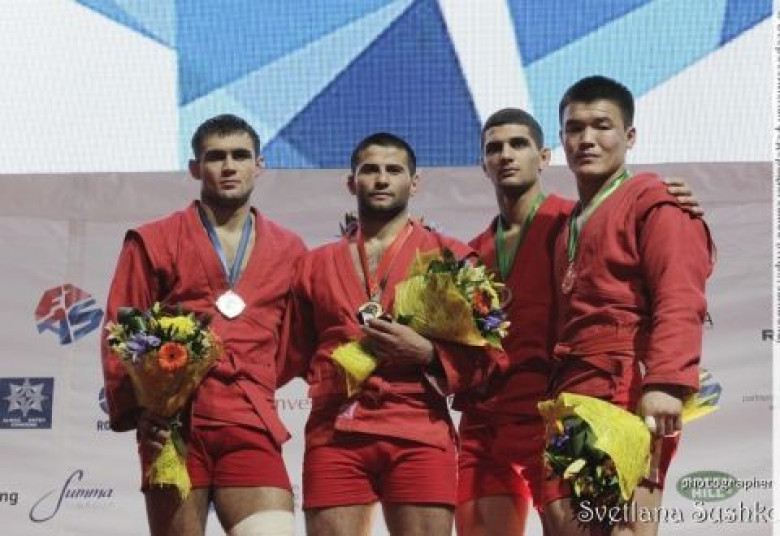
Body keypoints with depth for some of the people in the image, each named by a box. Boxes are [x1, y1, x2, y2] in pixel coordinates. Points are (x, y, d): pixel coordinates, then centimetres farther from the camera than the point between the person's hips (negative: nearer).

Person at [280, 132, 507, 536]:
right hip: (334, 435, 2)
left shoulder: (450, 256, 12)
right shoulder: (316, 264, 21)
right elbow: (295, 353, 23)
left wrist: (426, 353, -8)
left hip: (420, 435, -2)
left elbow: (490, 353, 6)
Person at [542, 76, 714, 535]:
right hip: (570, 400, 8)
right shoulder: (570, 224, 27)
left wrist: (666, 382, -26)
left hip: (628, 395, -8)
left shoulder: (653, 201, 1)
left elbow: (679, 303, -13)